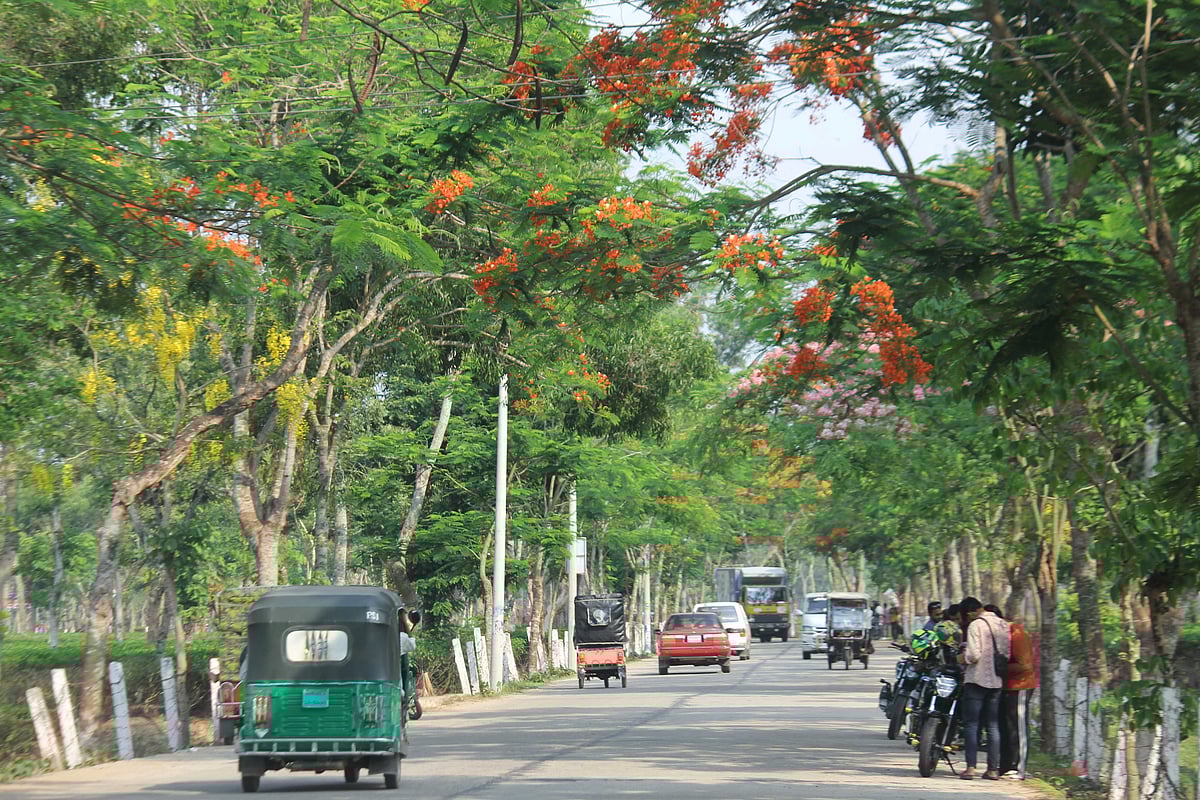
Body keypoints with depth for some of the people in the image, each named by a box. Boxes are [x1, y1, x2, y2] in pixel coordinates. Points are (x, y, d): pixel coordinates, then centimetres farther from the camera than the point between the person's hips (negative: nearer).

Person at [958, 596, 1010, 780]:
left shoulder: (976, 625, -11)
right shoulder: (1003, 624, 8)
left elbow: (974, 654, -19)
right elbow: (1008, 654, 6)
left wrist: (962, 657, 0)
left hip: (977, 679, -6)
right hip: (997, 681, 6)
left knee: (971, 724, -1)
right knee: (993, 726, 10)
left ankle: (970, 767, -7)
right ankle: (993, 768, 8)